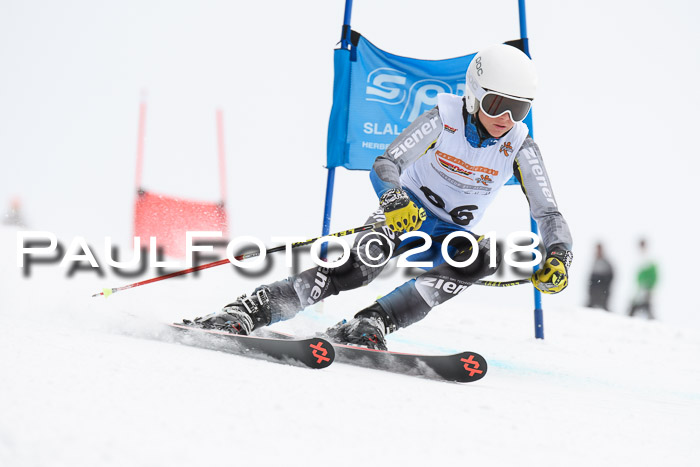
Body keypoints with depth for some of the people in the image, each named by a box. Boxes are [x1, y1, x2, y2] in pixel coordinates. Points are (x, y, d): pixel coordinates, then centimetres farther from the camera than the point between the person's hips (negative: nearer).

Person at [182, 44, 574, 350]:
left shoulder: (520, 147, -11)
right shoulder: (445, 119, -17)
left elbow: (548, 213, -11)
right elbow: (385, 165, -26)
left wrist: (559, 257, -32)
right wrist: (395, 201, -48)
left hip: (452, 233, 3)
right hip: (407, 211, -3)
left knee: (479, 258, -33)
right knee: (361, 265, -34)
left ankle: (368, 325, -35)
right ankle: (254, 309, -30)